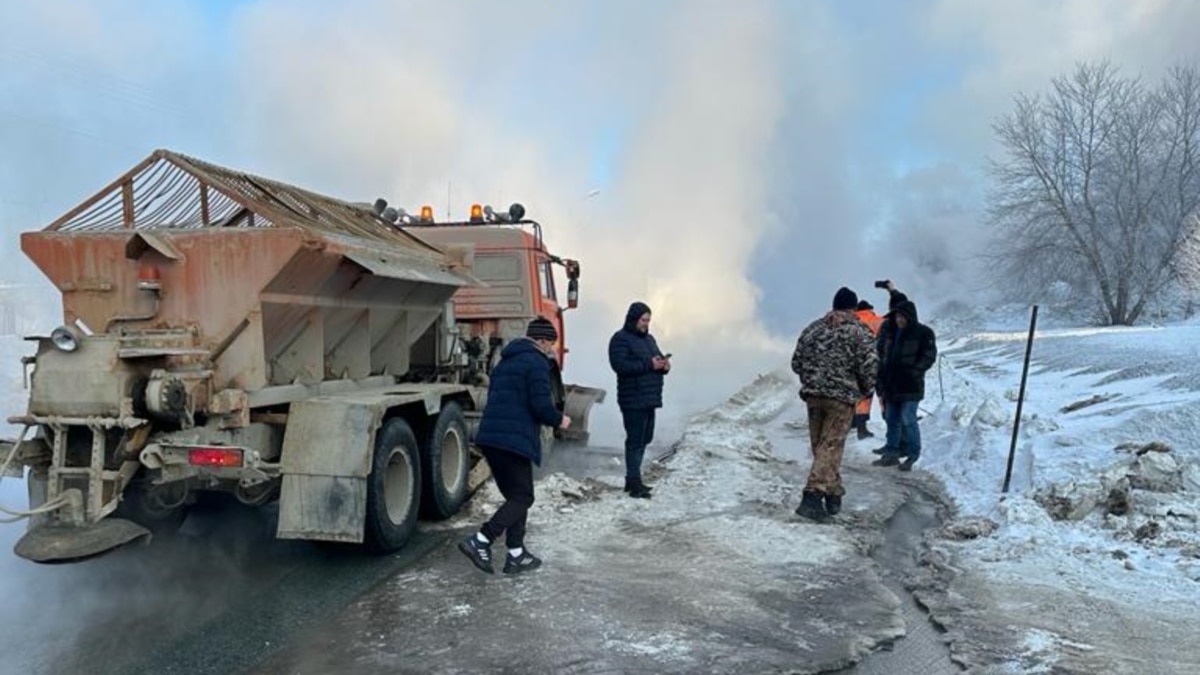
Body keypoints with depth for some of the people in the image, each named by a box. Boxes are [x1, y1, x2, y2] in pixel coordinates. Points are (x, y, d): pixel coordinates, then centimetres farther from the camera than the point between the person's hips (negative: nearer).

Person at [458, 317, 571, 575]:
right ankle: (480, 541, -11)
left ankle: (516, 555, 18)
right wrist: (559, 420, 4)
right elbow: (541, 405, -16)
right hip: (515, 440, -9)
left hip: (490, 437, 9)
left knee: (514, 496, 16)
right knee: (522, 498, -1)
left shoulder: (506, 361, 21)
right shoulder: (537, 363, -7)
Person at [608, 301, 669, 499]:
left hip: (650, 399, 9)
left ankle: (632, 479, 23)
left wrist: (664, 365, 1)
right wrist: (648, 364, -22)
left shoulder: (648, 338, 20)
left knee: (644, 439, 13)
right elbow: (620, 365, -21)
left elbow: (656, 360, 26)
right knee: (635, 440, -9)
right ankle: (634, 484, -6)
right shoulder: (621, 339, -8)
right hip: (633, 400, -9)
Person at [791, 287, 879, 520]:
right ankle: (813, 494, -17)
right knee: (831, 447, -5)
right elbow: (869, 366, -12)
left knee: (820, 446, 15)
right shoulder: (859, 332, -4)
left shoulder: (813, 328, 10)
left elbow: (796, 362, 10)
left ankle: (833, 493, 24)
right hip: (842, 398, -4)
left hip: (813, 395, 5)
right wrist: (865, 389, 7)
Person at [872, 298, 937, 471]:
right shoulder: (894, 332, 14)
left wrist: (913, 372, -17)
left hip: (910, 386, -7)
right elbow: (885, 356, 19)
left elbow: (929, 356, -9)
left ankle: (912, 455, 1)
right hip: (892, 384, 7)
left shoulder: (923, 333, -5)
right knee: (892, 419, 11)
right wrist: (882, 377, 11)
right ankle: (891, 453, 20)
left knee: (908, 420, -9)